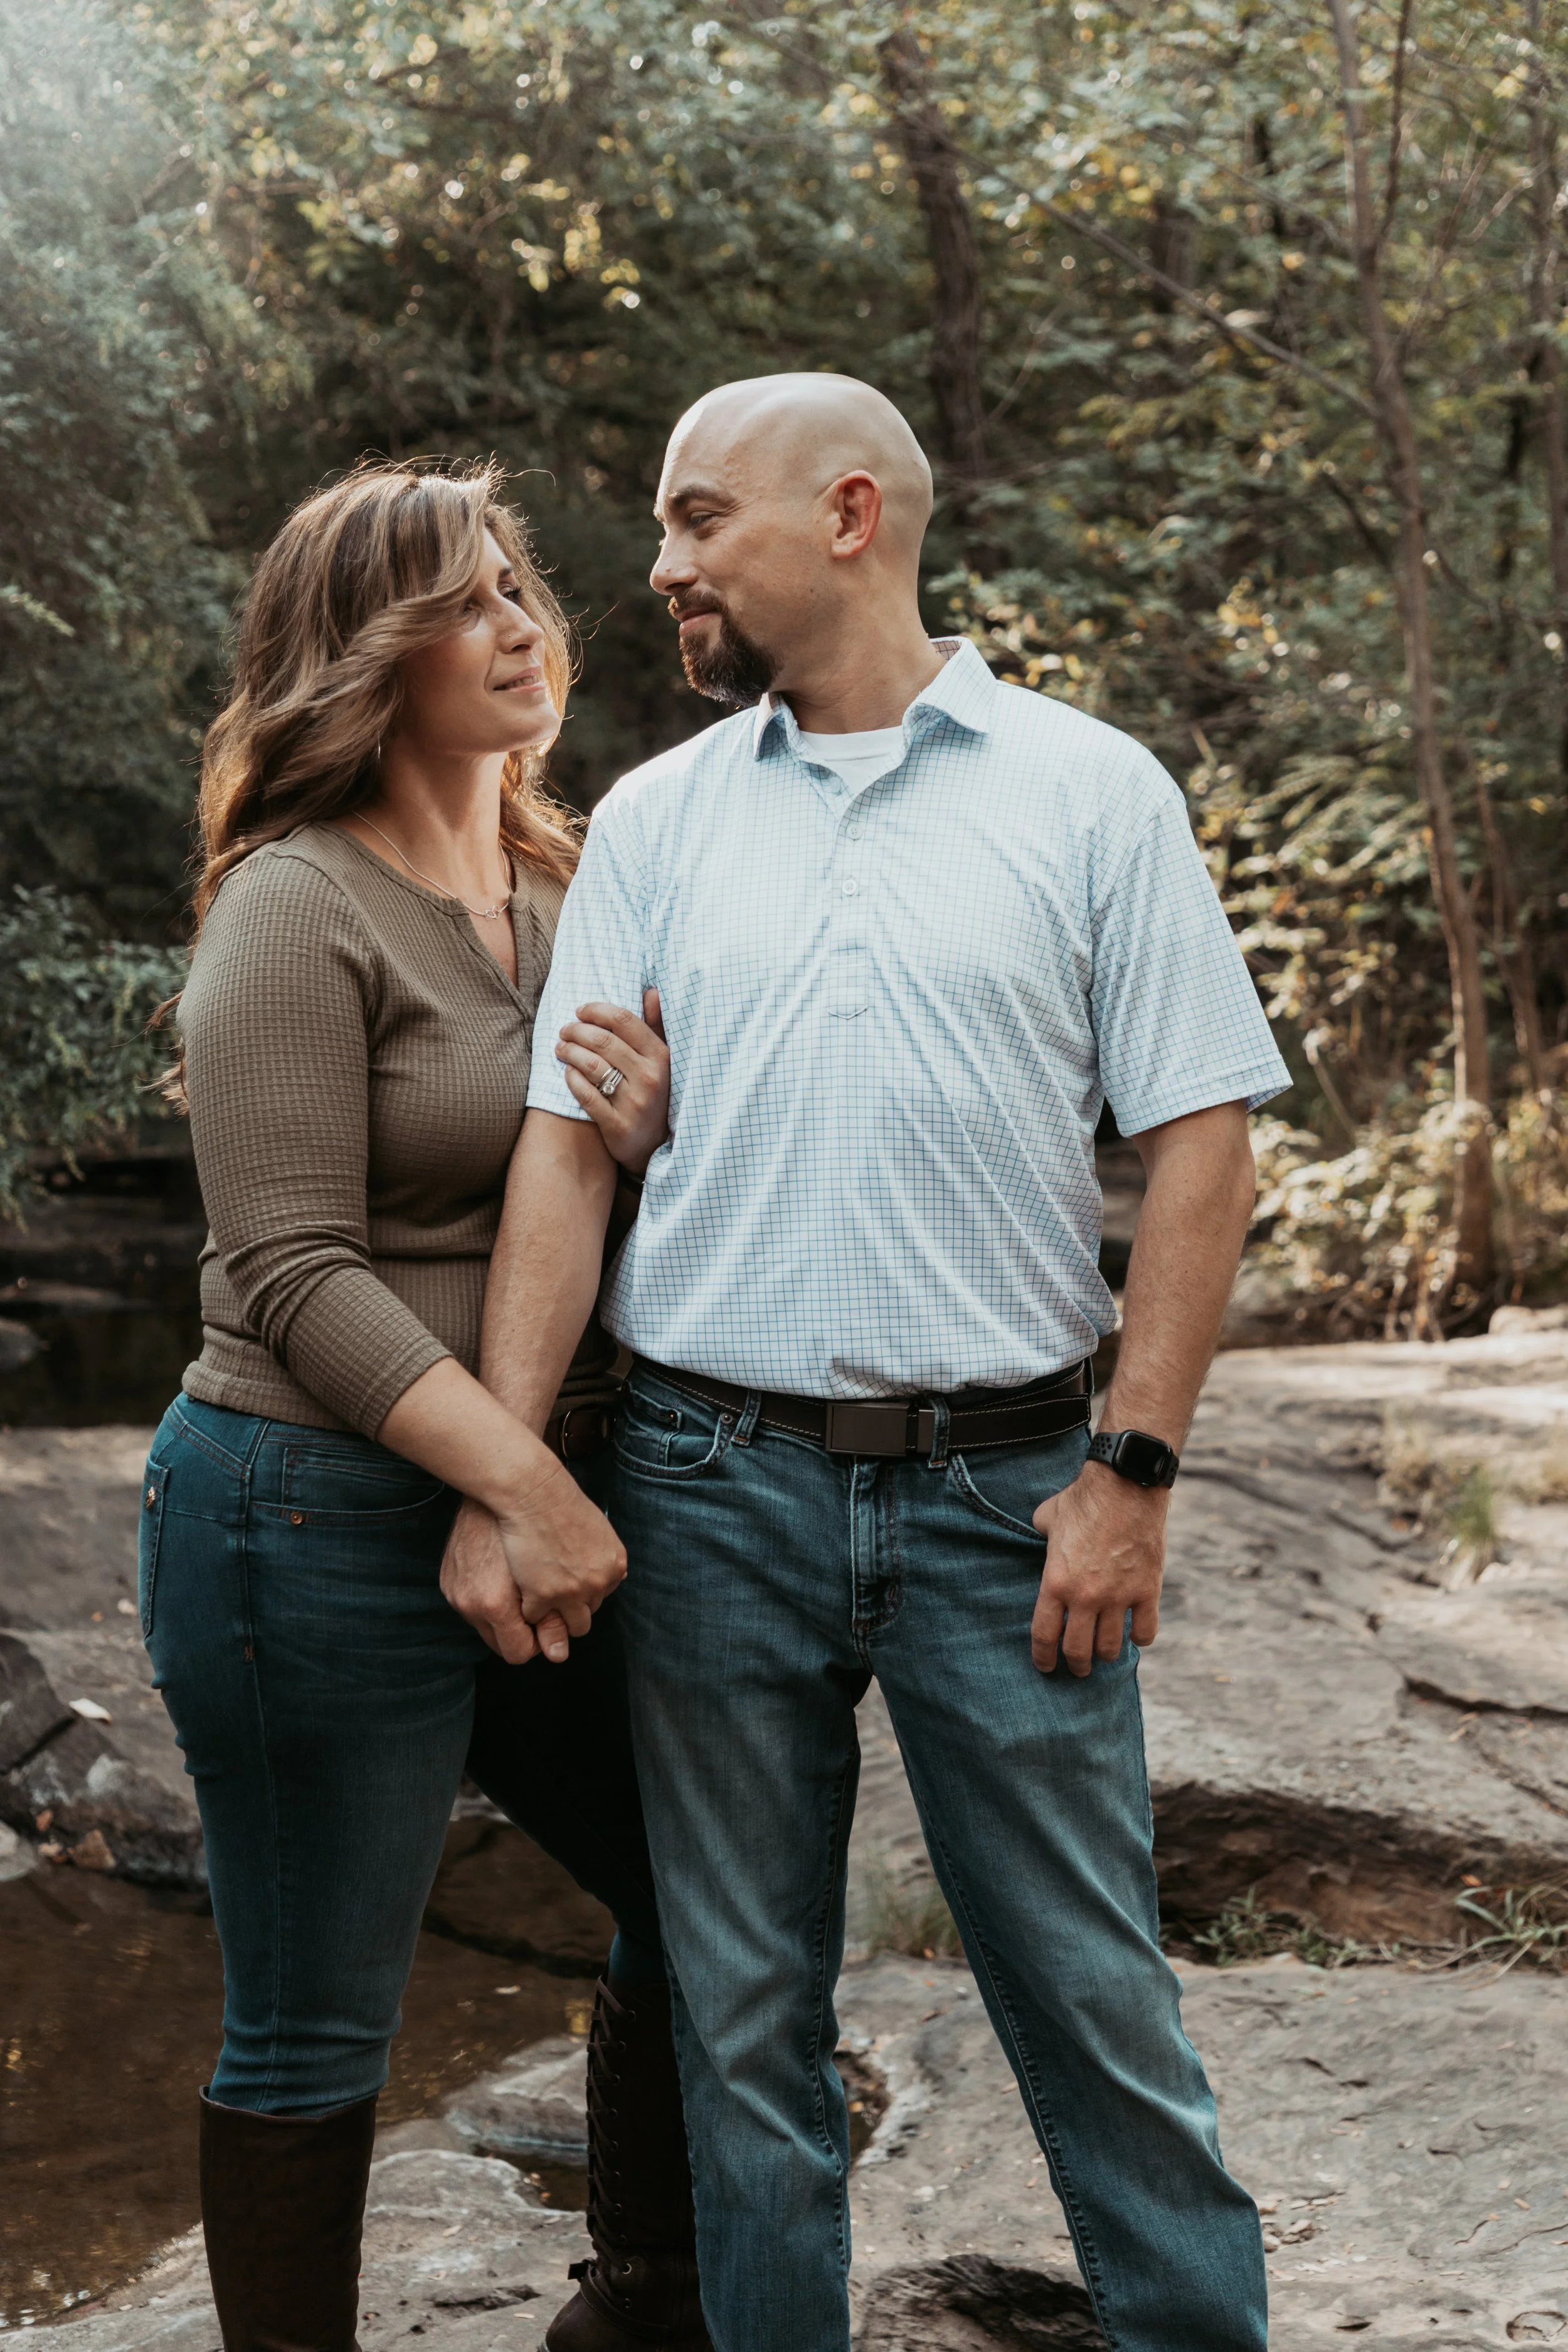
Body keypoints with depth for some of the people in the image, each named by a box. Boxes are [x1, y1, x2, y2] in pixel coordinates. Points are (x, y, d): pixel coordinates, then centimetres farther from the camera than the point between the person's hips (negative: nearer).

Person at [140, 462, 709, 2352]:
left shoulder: (562, 887, 11)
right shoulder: (298, 910, -12)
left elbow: (615, 1187, 17)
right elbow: (297, 1277, -18)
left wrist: (652, 1130, -6)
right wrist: (527, 1482, -23)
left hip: (558, 1501, 8)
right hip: (325, 1522, -8)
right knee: (312, 2038, 4)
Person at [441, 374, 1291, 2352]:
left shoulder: (1089, 791, 1)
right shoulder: (653, 819, 8)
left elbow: (1199, 1141, -1)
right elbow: (566, 1147, 5)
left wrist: (1133, 1471, -8)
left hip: (1004, 1489, -2)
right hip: (711, 1484, 3)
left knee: (1095, 1999, 4)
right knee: (743, 2019, 11)